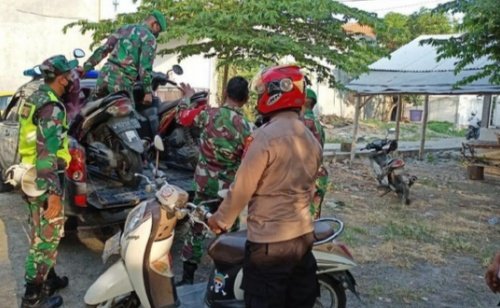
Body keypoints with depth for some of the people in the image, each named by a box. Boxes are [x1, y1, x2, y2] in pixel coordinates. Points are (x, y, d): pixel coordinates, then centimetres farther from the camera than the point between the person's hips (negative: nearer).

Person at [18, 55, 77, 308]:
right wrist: (54, 193, -27)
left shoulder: (35, 99, 10)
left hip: (31, 178, 10)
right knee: (46, 238, 2)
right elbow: (48, 154, -27)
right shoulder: (52, 108, -21)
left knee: (42, 235, 21)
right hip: (44, 182, -10)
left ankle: (48, 279, 37)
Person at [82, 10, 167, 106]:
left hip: (104, 75, 7)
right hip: (122, 81, -7)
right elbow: (145, 66, -11)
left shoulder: (125, 28, 20)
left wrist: (86, 67, 21)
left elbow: (103, 50, 18)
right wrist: (148, 92, -9)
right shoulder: (150, 38, 0)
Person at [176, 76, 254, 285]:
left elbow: (183, 113, 12)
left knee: (196, 229, 11)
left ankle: (187, 278, 18)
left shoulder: (208, 114, -7)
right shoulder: (246, 128, -13)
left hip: (204, 183, 2)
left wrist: (188, 96, 31)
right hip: (229, 189, -2)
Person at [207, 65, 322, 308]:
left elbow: (243, 187, -14)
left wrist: (220, 219, 0)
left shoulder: (267, 135, -18)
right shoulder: (312, 139, 7)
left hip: (269, 242, -8)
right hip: (303, 236, 8)